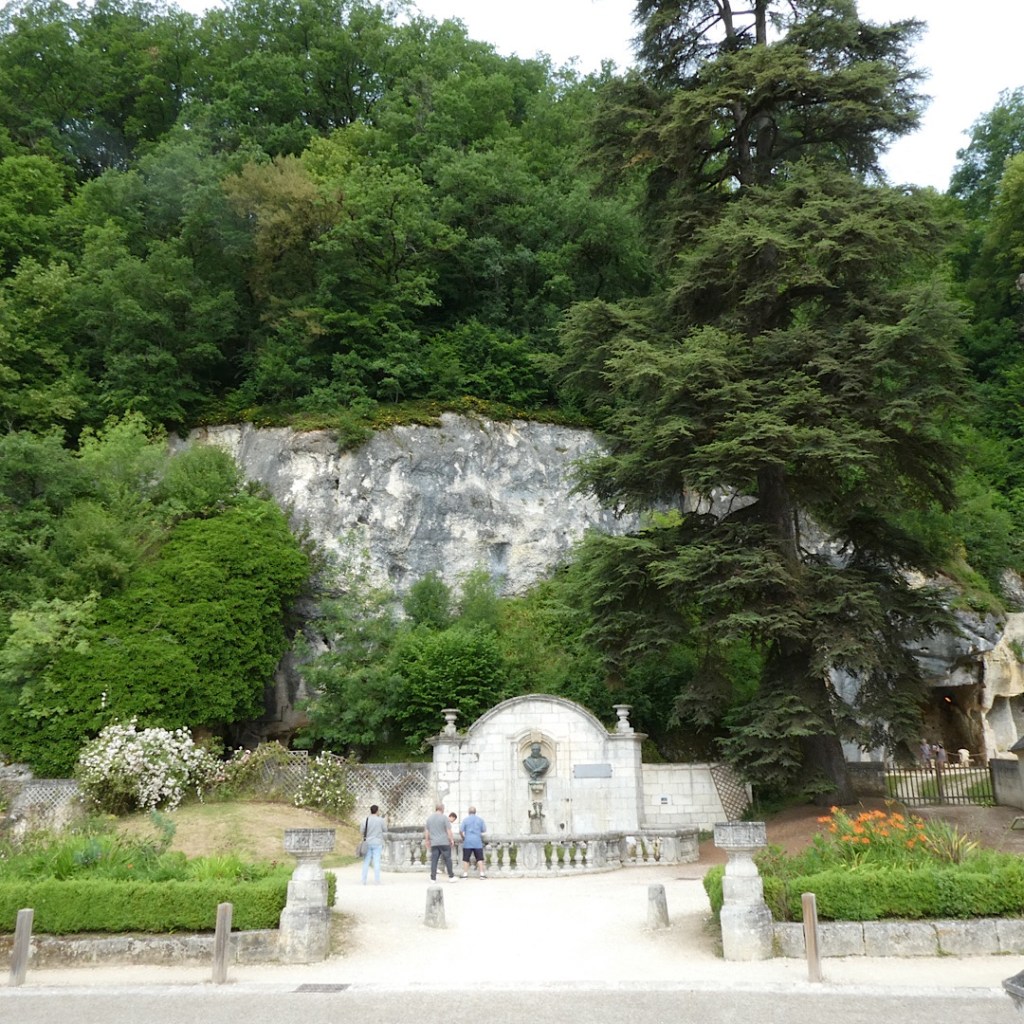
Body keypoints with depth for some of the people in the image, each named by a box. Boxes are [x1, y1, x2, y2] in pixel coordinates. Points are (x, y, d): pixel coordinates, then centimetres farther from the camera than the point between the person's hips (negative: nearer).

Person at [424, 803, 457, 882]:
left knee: (434, 860, 4)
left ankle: (433, 878, 3)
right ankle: (451, 877, 8)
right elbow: (448, 830, -7)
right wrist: (451, 840, 3)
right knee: (447, 859, 3)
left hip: (434, 843, 4)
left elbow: (426, 832, 14)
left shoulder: (429, 818, 11)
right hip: (444, 842, -4)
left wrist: (427, 841, 21)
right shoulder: (444, 818, -6)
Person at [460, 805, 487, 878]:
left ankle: (465, 874, 5)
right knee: (479, 858, 5)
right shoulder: (480, 819, 5)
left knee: (466, 859, 6)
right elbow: (484, 830, 7)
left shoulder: (465, 819, 0)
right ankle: (482, 874, -1)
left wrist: (463, 838, 15)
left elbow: (461, 830, -3)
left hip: (467, 842, -1)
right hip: (477, 842, 1)